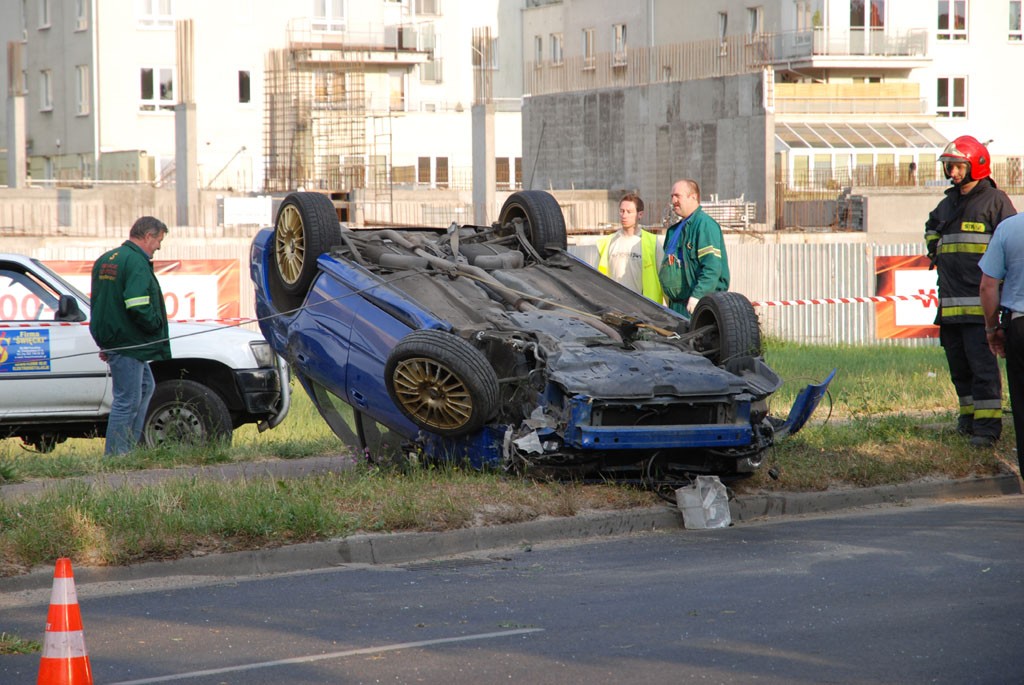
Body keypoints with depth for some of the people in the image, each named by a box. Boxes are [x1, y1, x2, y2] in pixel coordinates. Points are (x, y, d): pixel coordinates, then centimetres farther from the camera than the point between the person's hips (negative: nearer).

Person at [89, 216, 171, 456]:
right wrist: (157, 324, -8)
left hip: (110, 338, 10)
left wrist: (104, 343, 23)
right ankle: (115, 454, -3)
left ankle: (131, 445, 23)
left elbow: (99, 302, 21)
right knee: (127, 400, -5)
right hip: (128, 344, -10)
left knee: (145, 386, 22)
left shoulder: (105, 260, 16)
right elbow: (138, 307, -26)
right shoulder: (137, 262, -15)